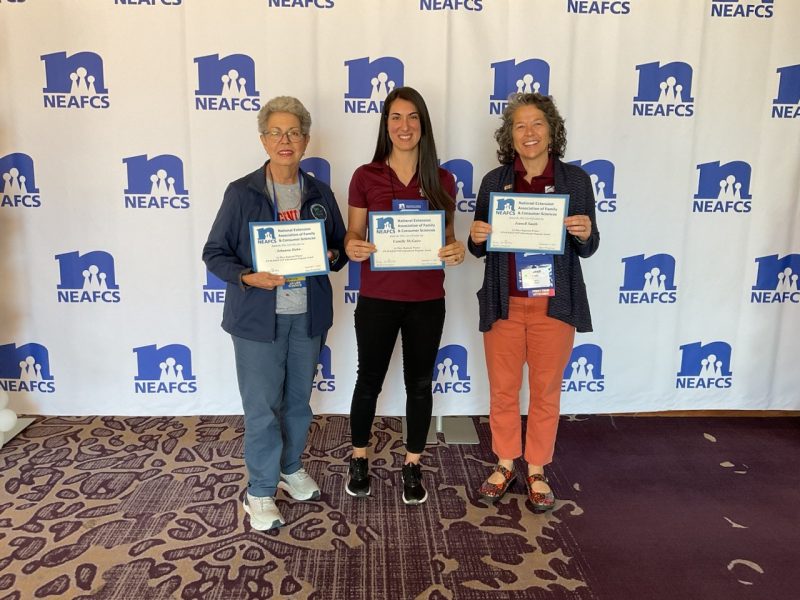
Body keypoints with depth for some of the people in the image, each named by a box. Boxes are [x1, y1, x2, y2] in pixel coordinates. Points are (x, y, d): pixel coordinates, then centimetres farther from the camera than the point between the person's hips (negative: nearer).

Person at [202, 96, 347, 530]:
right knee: (261, 407, 1)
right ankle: (260, 492, 18)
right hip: (258, 317, -3)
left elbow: (340, 247, 12)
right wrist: (247, 277, -21)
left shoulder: (319, 193, 4)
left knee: (298, 399, 17)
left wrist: (331, 256, -12)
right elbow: (214, 253, -4)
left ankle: (290, 469, 39)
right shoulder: (241, 193, -6)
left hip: (307, 316, 4)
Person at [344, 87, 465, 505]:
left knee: (419, 383, 12)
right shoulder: (365, 177, -2)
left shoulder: (442, 180, 1)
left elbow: (447, 239, 7)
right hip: (377, 299, -1)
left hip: (427, 301, 1)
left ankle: (413, 466, 31)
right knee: (369, 380, 12)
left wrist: (457, 251, -15)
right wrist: (352, 248, -21)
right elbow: (353, 236, 2)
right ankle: (359, 459, 34)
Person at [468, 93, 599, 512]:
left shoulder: (575, 179, 0)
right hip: (503, 304, 1)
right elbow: (480, 248, 8)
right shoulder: (494, 181, 2)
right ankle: (504, 464, 31)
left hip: (554, 304, -1)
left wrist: (586, 234, -18)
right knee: (502, 390, 11)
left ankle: (537, 470, 29)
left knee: (546, 391, 11)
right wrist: (476, 237, -15)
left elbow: (587, 249, 4)